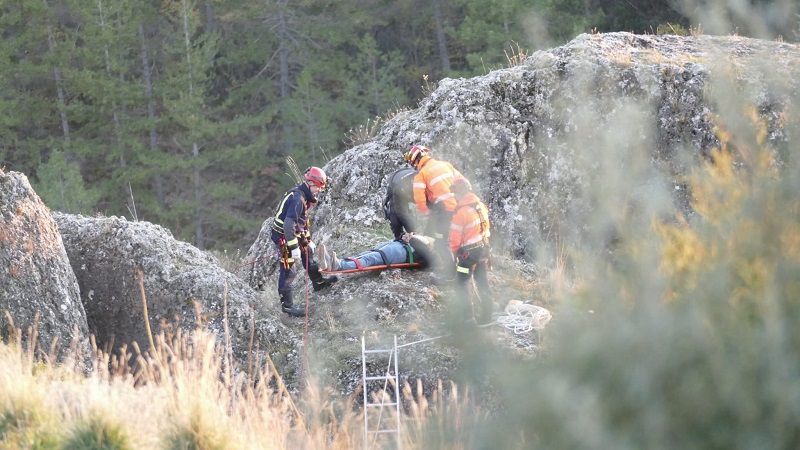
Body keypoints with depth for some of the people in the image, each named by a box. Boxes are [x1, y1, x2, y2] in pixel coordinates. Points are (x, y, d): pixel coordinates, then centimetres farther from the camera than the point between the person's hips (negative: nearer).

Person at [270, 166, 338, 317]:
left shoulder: (303, 195, 8)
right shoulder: (298, 199, -26)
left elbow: (302, 220, 20)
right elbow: (288, 224, -32)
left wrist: (308, 240, 23)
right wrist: (294, 248, -31)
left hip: (292, 233, 10)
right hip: (283, 237, -10)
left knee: (307, 251, 27)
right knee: (288, 271, -6)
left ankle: (318, 282, 45)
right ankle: (286, 305, 1)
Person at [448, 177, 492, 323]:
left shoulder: (461, 212, -22)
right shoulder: (481, 206, -1)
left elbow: (455, 238, -16)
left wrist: (454, 252, 1)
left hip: (468, 252, -7)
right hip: (483, 248, 7)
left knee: (461, 284, 7)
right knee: (482, 282, 16)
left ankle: (466, 315, 4)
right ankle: (486, 315, 23)